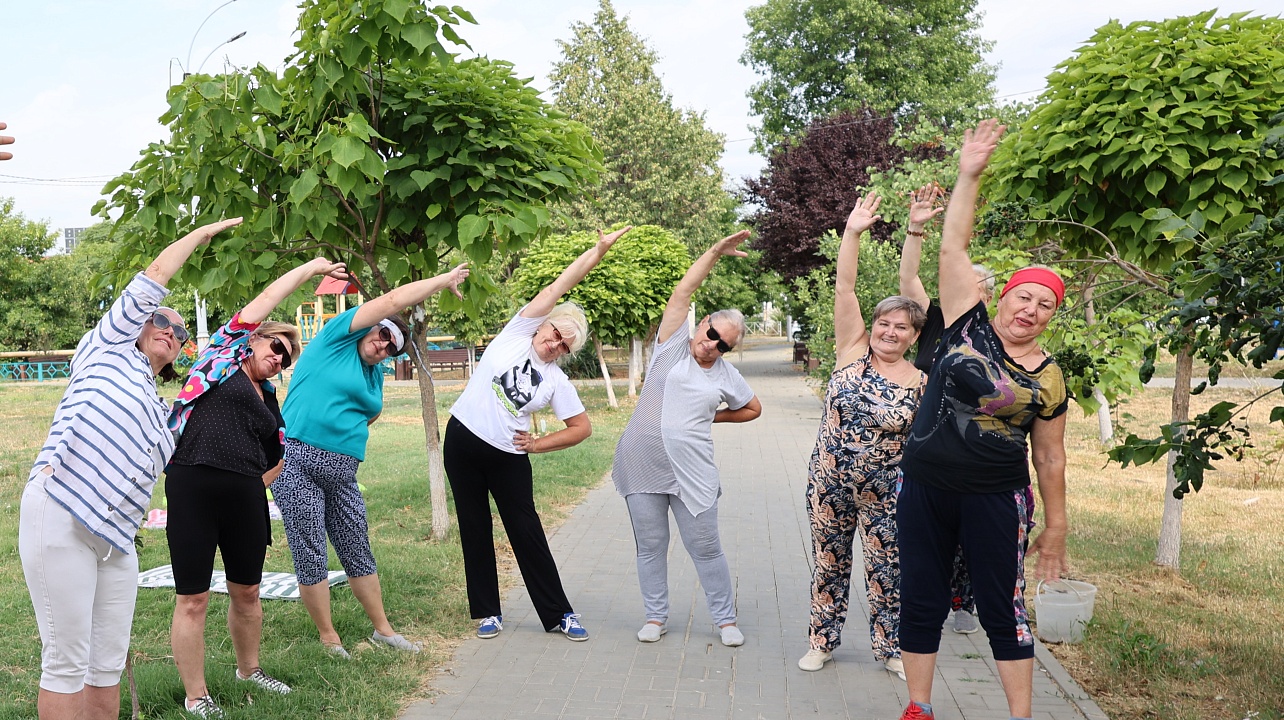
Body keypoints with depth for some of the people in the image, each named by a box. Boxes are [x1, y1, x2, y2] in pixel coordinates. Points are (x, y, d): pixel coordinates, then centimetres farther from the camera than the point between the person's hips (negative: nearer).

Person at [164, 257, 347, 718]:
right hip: (192, 488, -6)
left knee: (247, 592, 16)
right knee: (193, 599, 0)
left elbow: (276, 459, 28)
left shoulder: (270, 403, 19)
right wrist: (311, 267, 10)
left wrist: (253, 488, 13)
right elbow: (266, 300, 4)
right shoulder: (224, 354, 4)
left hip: (245, 497, 6)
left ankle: (248, 669, 37)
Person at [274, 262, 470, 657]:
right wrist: (445, 279, -1)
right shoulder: (338, 336, -3)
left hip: (342, 473, 7)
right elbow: (393, 300, -8)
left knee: (358, 551, 12)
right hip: (297, 464, -7)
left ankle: (382, 629, 23)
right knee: (310, 556, 0)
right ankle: (328, 638, 11)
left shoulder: (375, 374, 17)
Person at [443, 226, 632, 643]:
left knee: (527, 532, 1)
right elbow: (558, 288, -8)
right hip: (462, 439, 1)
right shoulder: (519, 332, -2)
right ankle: (487, 612, 19)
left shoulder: (556, 381, -1)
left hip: (509, 456, 0)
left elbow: (583, 428, 2)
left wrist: (537, 444, -6)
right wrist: (596, 253, -15)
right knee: (475, 530, 7)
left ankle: (558, 614, 10)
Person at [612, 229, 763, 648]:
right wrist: (716, 252, -12)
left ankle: (726, 620, 17)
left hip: (691, 473, 0)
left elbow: (753, 409, 20)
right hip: (642, 468, 0)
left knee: (706, 549, 5)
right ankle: (655, 616, 23)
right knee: (650, 546, 9)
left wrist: (712, 416, 9)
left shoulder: (726, 377, 4)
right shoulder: (672, 345, -1)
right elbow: (683, 293, -9)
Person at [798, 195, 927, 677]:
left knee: (887, 572, 7)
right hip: (829, 485, 1)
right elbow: (844, 289, -11)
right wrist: (853, 232, -18)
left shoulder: (920, 383, -4)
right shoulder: (853, 352, -4)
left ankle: (890, 649, 25)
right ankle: (822, 642, 28)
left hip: (886, 493, -1)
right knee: (829, 564, 13)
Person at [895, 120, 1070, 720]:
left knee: (1003, 612, 3)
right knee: (921, 604, 9)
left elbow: (1050, 459, 5)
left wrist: (1056, 528, 5)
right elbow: (952, 249, -6)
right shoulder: (969, 326, 0)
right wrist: (969, 176, -11)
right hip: (924, 491, 2)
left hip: (995, 500, -1)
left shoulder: (1048, 380, -1)